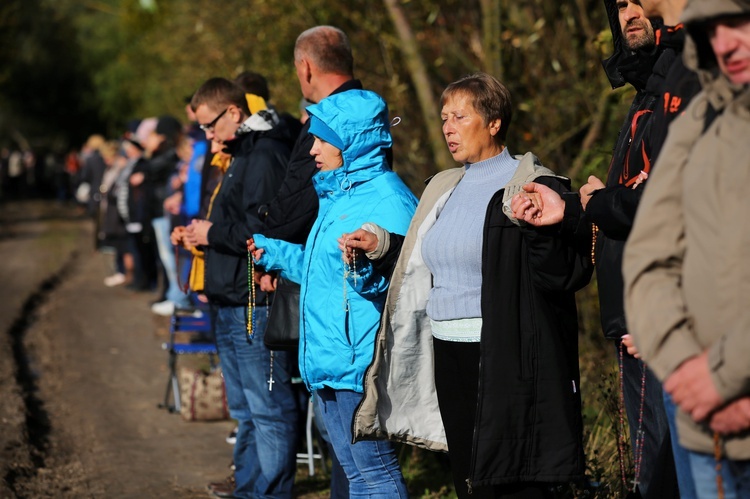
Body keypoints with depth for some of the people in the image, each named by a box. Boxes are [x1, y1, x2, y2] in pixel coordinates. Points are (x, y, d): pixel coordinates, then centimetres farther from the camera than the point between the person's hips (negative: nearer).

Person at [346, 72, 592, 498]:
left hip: (503, 361, -8)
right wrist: (382, 244, 18)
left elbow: (568, 274, -17)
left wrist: (534, 227, -32)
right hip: (450, 356, 8)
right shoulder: (445, 188, 15)